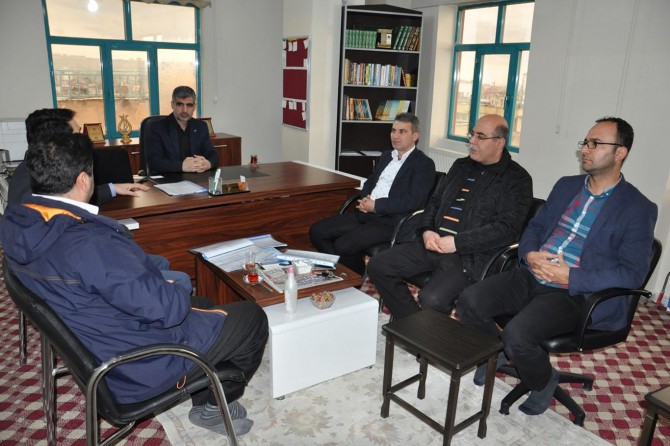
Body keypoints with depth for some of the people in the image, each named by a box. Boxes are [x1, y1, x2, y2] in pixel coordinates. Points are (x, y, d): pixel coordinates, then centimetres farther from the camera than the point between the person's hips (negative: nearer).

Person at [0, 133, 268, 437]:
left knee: (202, 305, 28)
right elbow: (164, 306, -32)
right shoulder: (90, 244, -36)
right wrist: (180, 297, -9)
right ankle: (214, 407, 24)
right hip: (137, 370, -9)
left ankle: (203, 393, 35)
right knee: (252, 318, 5)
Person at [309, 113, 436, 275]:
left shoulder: (424, 164, -5)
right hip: (366, 213, 8)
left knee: (343, 245, -26)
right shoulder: (386, 156, 20)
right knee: (317, 231, -5)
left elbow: (413, 201, -16)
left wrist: (376, 205, -15)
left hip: (390, 221, -8)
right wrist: (364, 199, 2)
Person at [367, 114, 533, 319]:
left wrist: (457, 243, -18)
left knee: (432, 299, -31)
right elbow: (435, 201, 22)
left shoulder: (516, 179, -1)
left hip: (470, 254, -7)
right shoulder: (461, 166, 19)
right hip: (434, 243, 7)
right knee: (378, 265, -6)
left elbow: (507, 228, -13)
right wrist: (426, 231, 0)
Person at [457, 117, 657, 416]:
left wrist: (571, 277, -18)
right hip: (531, 277, 6)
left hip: (574, 293, -5)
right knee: (469, 302, -16)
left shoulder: (638, 208, -3)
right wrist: (529, 254, -4)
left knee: (517, 335, -29)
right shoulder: (566, 185, 15)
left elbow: (632, 273, -8)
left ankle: (543, 382, 7)